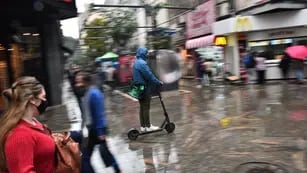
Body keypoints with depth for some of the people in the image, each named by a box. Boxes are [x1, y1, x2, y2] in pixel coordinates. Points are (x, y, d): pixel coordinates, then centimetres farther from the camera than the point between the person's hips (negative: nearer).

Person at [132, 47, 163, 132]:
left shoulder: (135, 63, 13)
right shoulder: (142, 63, -18)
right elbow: (149, 76, -19)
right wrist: (158, 83, -9)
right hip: (145, 88, -9)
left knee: (142, 107, 13)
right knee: (146, 108, -1)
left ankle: (143, 126, 19)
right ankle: (148, 126, 8)